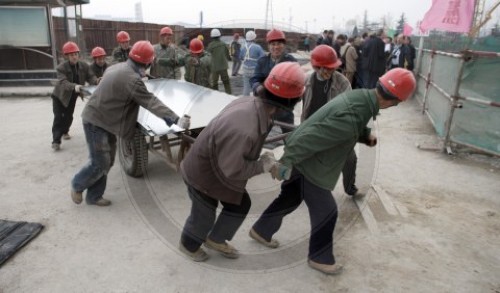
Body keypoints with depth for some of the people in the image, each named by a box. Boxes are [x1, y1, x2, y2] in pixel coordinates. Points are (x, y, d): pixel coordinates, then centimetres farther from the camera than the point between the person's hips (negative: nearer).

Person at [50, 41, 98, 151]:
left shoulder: (84, 65, -14)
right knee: (58, 117, -7)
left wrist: (96, 81, -44)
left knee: (68, 116, 15)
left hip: (72, 96, 4)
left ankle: (64, 131, 44)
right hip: (59, 95, -4)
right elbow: (63, 82, -39)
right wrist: (74, 86, -59)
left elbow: (91, 77, -20)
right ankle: (56, 141, -4)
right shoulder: (61, 67, -26)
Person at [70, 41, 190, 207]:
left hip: (104, 120, 10)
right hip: (96, 122, -10)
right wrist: (175, 119, -29)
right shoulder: (133, 79, -23)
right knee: (100, 164, -2)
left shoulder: (118, 67, 7)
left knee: (107, 162, 12)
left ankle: (94, 196, 23)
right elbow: (151, 102, -27)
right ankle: (77, 185, 25)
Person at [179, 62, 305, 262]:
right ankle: (189, 245, 49)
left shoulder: (250, 103, -16)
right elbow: (231, 170, -33)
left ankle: (215, 239, 43)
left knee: (241, 205, 18)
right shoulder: (243, 130, -44)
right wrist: (262, 165, -22)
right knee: (204, 217, 16)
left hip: (219, 166, 8)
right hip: (203, 174, -8)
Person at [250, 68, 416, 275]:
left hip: (302, 158, 10)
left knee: (290, 199, 26)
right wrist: (285, 163, -22)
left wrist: (365, 136, 0)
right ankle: (320, 258, 29)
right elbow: (309, 137, -31)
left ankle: (261, 231, 45)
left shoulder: (358, 95, -3)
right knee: (326, 211, 7)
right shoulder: (353, 118, -32)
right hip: (308, 163, -9)